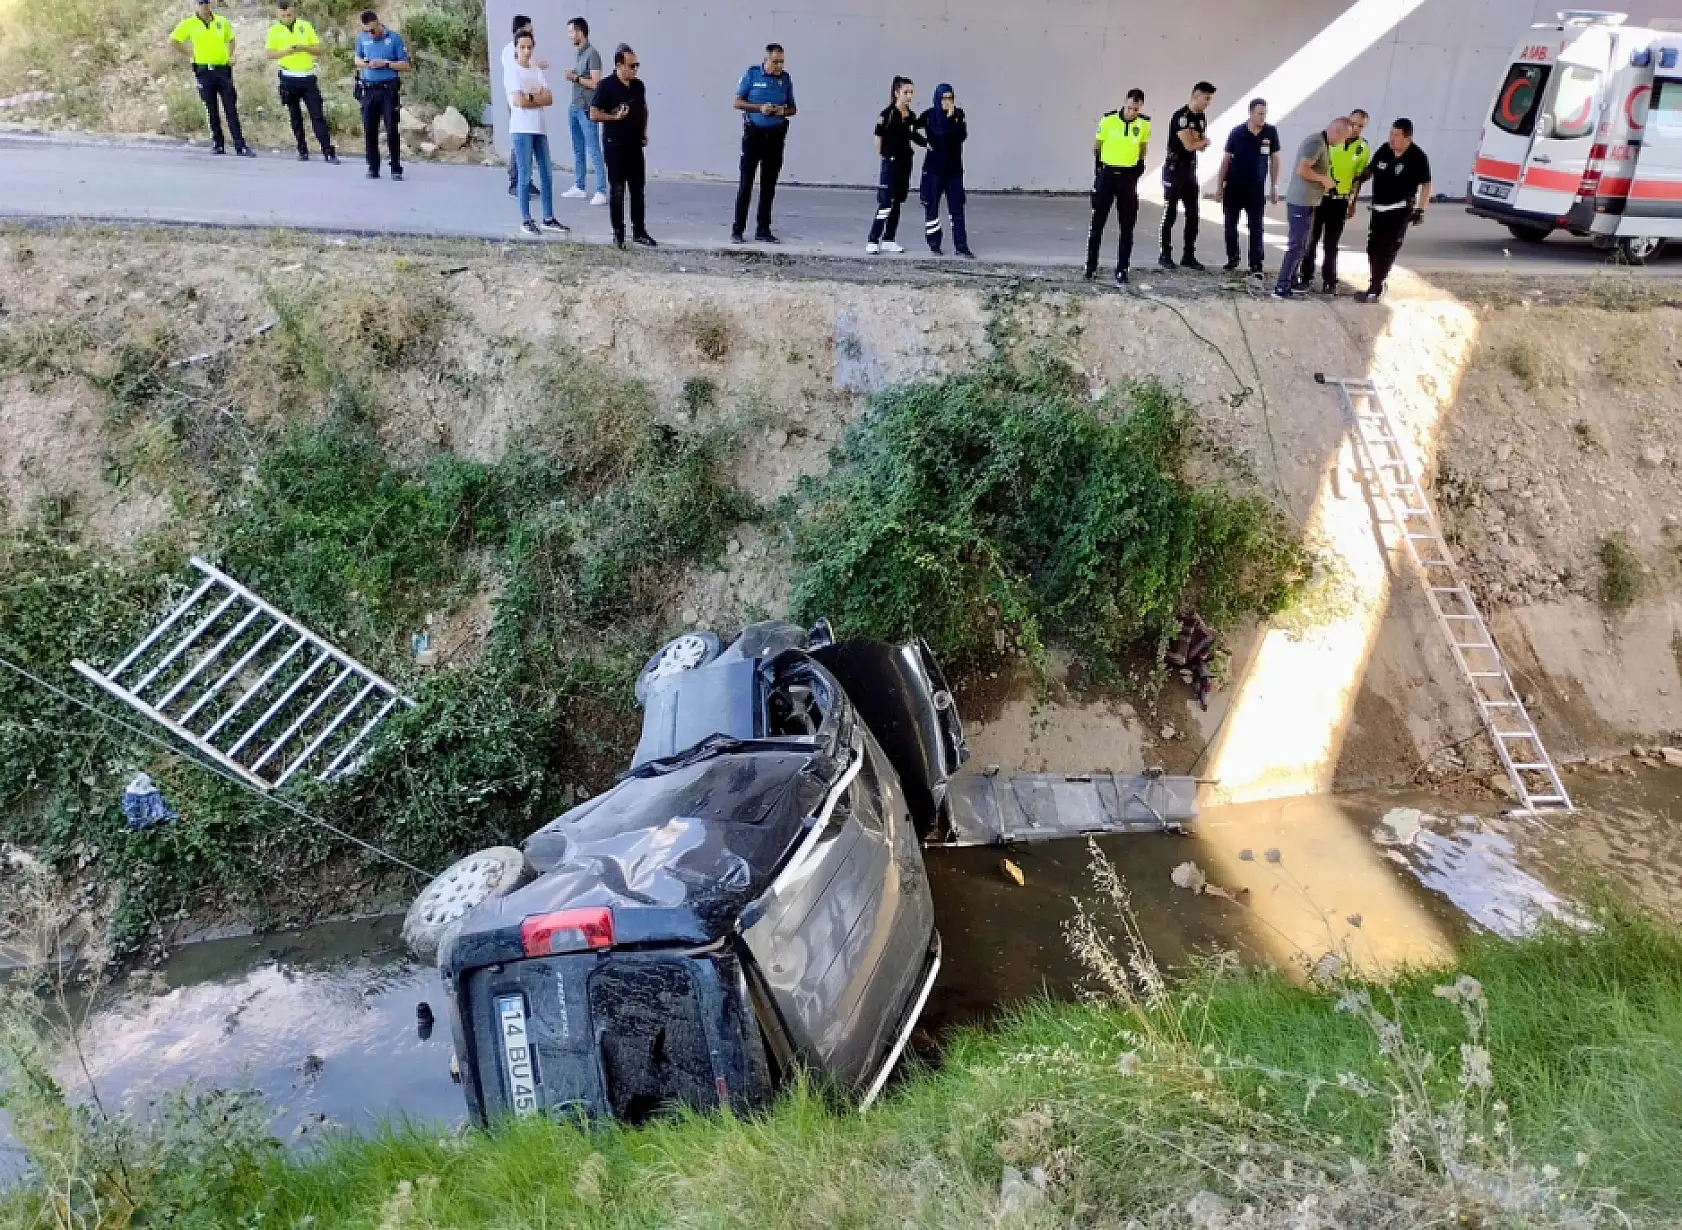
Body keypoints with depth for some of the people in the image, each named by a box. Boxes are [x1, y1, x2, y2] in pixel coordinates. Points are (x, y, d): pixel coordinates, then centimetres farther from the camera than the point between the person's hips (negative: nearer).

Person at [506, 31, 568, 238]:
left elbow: (549, 98, 3)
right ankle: (526, 220, 4)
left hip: (540, 128, 6)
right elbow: (519, 102, -17)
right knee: (525, 176, -3)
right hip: (522, 129, -6)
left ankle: (548, 219, 14)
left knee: (547, 175, 7)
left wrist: (531, 98, -12)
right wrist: (540, 98, -4)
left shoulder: (537, 70, 13)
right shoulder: (513, 72, -5)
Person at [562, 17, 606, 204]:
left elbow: (595, 83, -17)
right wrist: (571, 76, 5)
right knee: (578, 150, 14)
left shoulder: (592, 54, -11)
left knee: (594, 151, -10)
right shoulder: (576, 53, 14)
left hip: (587, 109, -9)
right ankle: (578, 187, 22)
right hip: (574, 108, 9)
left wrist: (576, 78, -11)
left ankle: (601, 191, -10)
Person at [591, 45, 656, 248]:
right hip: (615, 145, -5)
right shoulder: (607, 85, -8)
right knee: (617, 190, 0)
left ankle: (639, 231, 16)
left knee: (638, 190, 8)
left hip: (635, 145, 5)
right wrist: (615, 117, -18)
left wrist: (644, 131, 14)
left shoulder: (638, 85, 8)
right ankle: (618, 233, 7)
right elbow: (594, 114, -9)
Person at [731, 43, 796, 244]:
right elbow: (737, 103, -1)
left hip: (776, 135, 3)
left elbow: (793, 108, 15)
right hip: (753, 133, -3)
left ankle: (763, 230, 13)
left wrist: (784, 111, -8)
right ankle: (737, 230, -1)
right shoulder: (752, 74, -1)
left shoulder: (786, 78, 8)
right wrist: (760, 108, -14)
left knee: (769, 185, 6)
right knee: (746, 183, -4)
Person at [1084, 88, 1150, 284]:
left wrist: (1138, 165, 11)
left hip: (1128, 177, 2)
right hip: (1106, 174, -2)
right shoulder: (1108, 120, -11)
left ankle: (1122, 270, 9)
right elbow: (1097, 146, 4)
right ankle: (1091, 267, 12)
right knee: (1097, 224, 3)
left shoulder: (1145, 124, -5)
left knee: (1127, 227, 3)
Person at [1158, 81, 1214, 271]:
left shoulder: (1202, 117, 11)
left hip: (1190, 170, 8)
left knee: (1193, 214, 6)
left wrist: (1197, 140, -11)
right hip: (1174, 169, -8)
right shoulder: (1181, 116, -16)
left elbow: (1201, 146, 11)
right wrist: (1204, 141, -3)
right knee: (1170, 213, -3)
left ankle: (1188, 256, 12)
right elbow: (1190, 145, -22)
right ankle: (1165, 255, 4)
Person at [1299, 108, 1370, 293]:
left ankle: (1330, 281, 13)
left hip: (1340, 201, 0)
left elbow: (1359, 179, 5)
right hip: (1319, 196, 0)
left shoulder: (1363, 149, -1)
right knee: (1311, 239, 4)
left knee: (1331, 243, 5)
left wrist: (1353, 204, 5)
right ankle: (1306, 276, 15)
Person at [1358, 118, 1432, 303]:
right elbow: (1370, 171, 16)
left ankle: (1376, 289, -2)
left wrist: (1420, 209, -14)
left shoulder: (1417, 157, -13)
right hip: (1379, 208, 6)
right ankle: (1377, 285, 21)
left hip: (1400, 210, -6)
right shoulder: (1384, 150, 0)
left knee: (1387, 250, -6)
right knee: (1373, 247, 8)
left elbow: (1426, 185, -9)